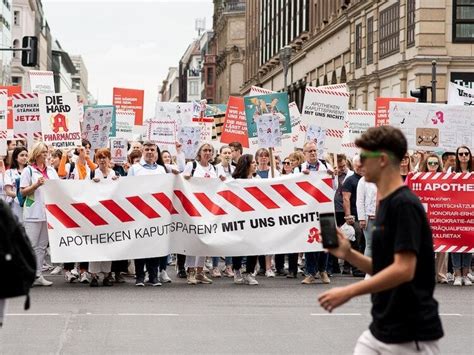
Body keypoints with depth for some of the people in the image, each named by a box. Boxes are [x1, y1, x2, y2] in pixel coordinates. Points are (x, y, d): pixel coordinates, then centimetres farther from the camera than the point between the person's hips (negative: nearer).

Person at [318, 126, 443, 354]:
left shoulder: (404, 204, -17)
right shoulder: (386, 204, 12)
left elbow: (403, 270, -25)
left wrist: (349, 292, -25)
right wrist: (348, 254, 4)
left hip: (411, 336, -9)